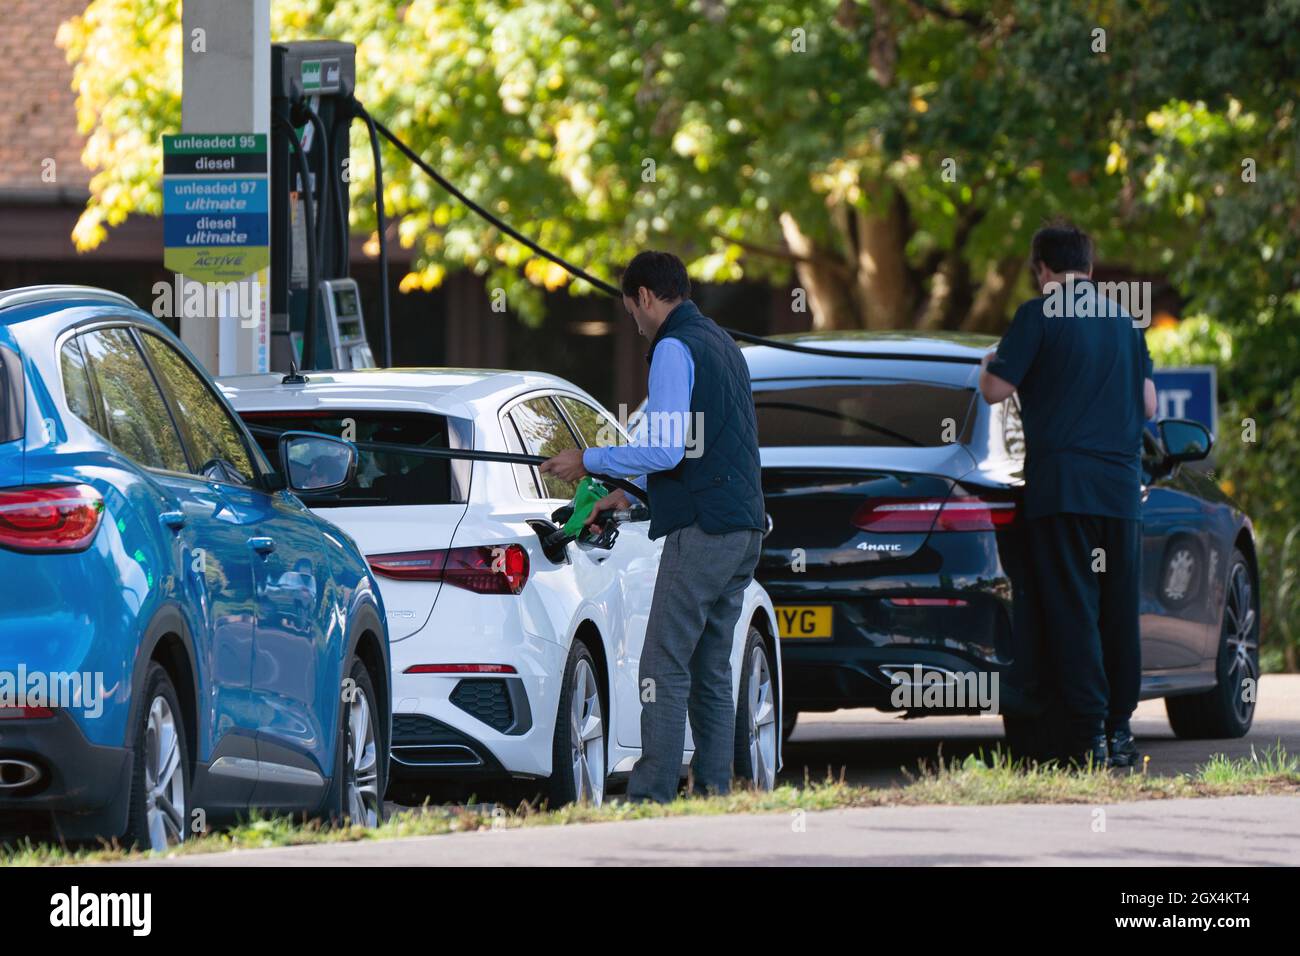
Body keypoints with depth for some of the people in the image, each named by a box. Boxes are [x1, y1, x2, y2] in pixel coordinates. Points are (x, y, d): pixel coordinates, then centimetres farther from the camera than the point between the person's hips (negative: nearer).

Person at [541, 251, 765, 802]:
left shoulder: (675, 348, -9)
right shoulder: (721, 344, 21)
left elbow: (666, 449, -17)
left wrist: (589, 462, -6)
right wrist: (627, 493, 33)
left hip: (702, 529, -9)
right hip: (743, 528, 9)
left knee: (665, 667, -9)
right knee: (711, 672, 10)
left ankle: (650, 797, -13)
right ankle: (713, 792, 8)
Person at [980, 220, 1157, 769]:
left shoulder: (1039, 315, -5)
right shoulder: (1122, 322, 13)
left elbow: (997, 389, -9)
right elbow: (1149, 404, 17)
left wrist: (989, 365, 13)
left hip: (1062, 484, -5)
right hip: (1121, 486, 5)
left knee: (1071, 611, -5)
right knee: (1119, 611, 11)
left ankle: (1089, 735, -11)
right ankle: (1120, 730, 11)